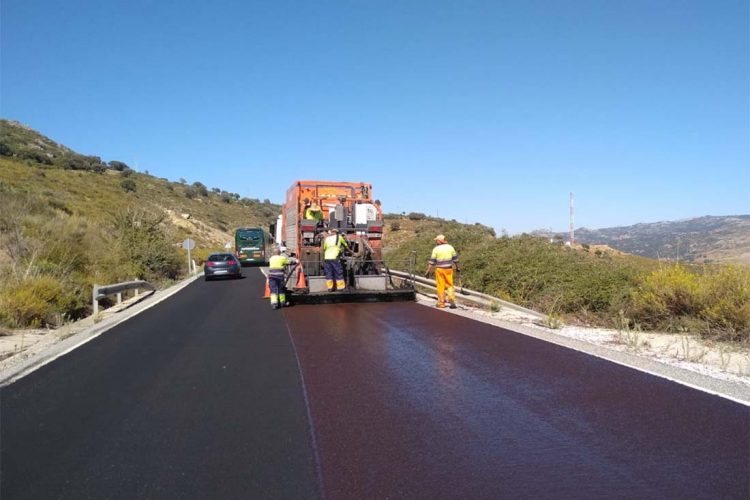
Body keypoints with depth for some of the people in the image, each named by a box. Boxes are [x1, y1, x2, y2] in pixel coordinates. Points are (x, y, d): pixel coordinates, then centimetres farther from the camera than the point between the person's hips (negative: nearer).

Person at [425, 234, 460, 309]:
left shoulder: (436, 249, -8)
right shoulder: (450, 247, 1)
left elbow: (432, 261, -8)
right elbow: (455, 259, 8)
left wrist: (428, 271, -4)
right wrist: (457, 267, 20)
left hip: (439, 269, -2)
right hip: (448, 269, 2)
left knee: (440, 286, 6)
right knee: (450, 285, 10)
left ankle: (441, 303, 12)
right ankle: (452, 301, -2)